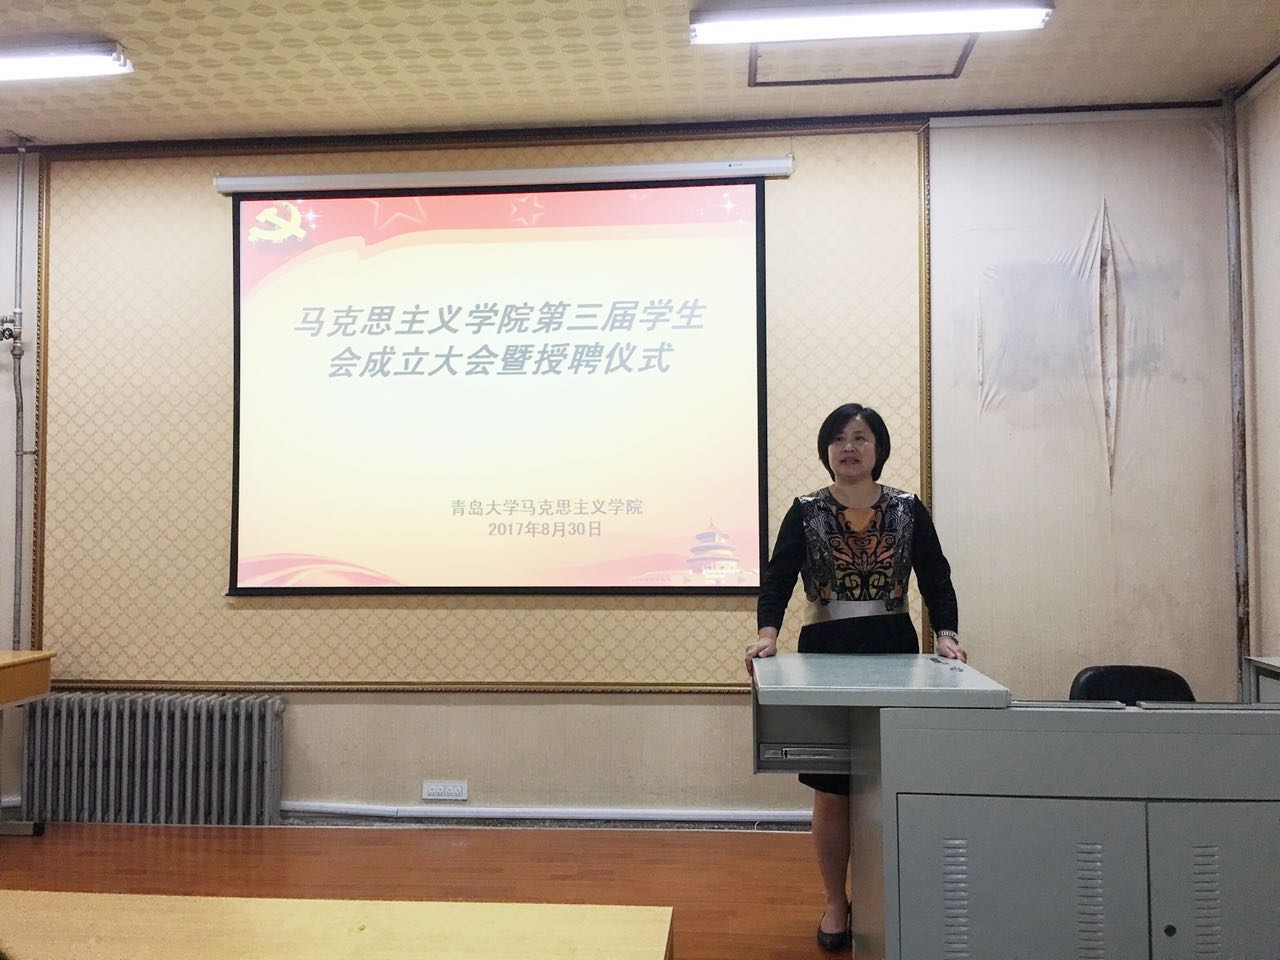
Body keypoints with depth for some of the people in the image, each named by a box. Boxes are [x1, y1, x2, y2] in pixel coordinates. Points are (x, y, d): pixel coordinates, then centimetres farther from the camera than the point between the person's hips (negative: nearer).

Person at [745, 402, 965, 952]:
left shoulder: (908, 510, 5)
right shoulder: (805, 512, 1)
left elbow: (935, 578, 2)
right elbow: (777, 578, -7)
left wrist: (945, 633, -14)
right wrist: (767, 633, -23)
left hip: (894, 654, 1)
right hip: (825, 657, -1)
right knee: (831, 792, 3)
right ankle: (835, 904, 20)